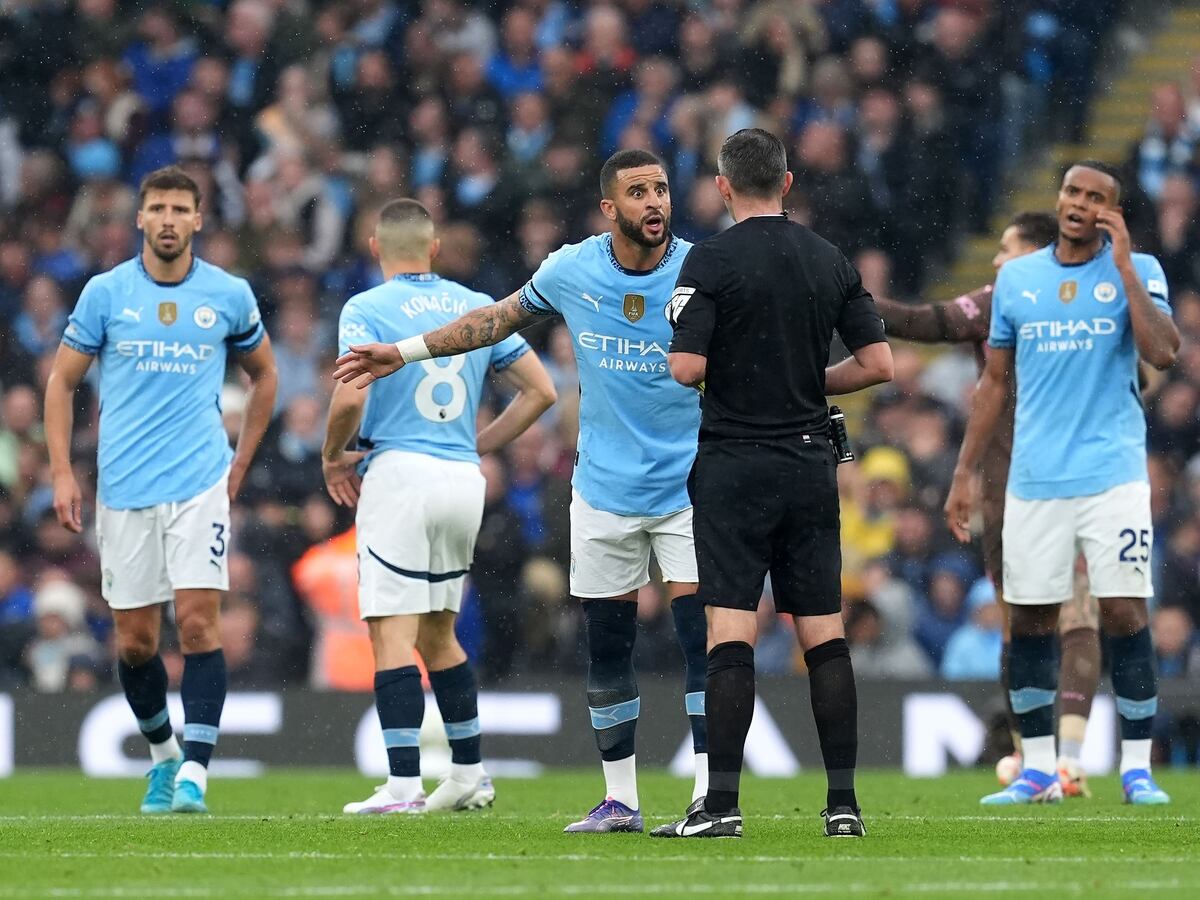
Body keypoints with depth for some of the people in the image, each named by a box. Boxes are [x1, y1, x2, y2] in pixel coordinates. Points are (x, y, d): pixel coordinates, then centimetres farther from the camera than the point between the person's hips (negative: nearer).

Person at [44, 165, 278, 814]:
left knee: (199, 622, -14)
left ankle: (194, 773, -15)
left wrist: (239, 465, 14)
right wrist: (61, 472, 0)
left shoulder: (230, 296, 3)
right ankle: (162, 754, 27)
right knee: (135, 640, 5)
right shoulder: (105, 293, 2)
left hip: (200, 485, -1)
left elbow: (263, 375, 19)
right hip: (123, 490, 1)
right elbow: (62, 380, 8)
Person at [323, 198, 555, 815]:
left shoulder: (367, 309, -4)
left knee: (393, 633, -7)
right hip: (463, 478, 6)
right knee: (437, 632, 18)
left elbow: (350, 397, -17)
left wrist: (332, 456, 1)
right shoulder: (477, 307, 12)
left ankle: (403, 785, -15)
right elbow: (540, 390, 13)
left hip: (400, 473, -6)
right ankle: (470, 776, 19)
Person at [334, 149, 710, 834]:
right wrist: (405, 353, 17)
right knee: (607, 645, 6)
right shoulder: (571, 271, -3)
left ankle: (710, 795, -9)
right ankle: (621, 798, 16)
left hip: (687, 485, -3)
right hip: (605, 489, 3)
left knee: (702, 636, -12)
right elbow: (504, 316, 15)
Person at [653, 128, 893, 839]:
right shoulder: (831, 261, 6)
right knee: (825, 634, 6)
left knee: (731, 633, -7)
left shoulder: (712, 261, -8)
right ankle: (844, 802, 4)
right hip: (812, 462, 4)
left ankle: (723, 805, -12)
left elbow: (687, 368, -15)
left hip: (735, 465, -4)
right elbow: (878, 363, 4)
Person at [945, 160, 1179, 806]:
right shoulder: (1016, 279, 10)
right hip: (1034, 479, 3)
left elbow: (1162, 353, -16)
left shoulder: (1136, 271, 1)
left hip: (1112, 473, -3)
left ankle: (1137, 769, 0)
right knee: (1030, 619, 4)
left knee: (1125, 612, -8)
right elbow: (995, 382, 15)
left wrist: (1123, 265, -16)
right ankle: (1037, 771, 13)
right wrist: (963, 473, 12)